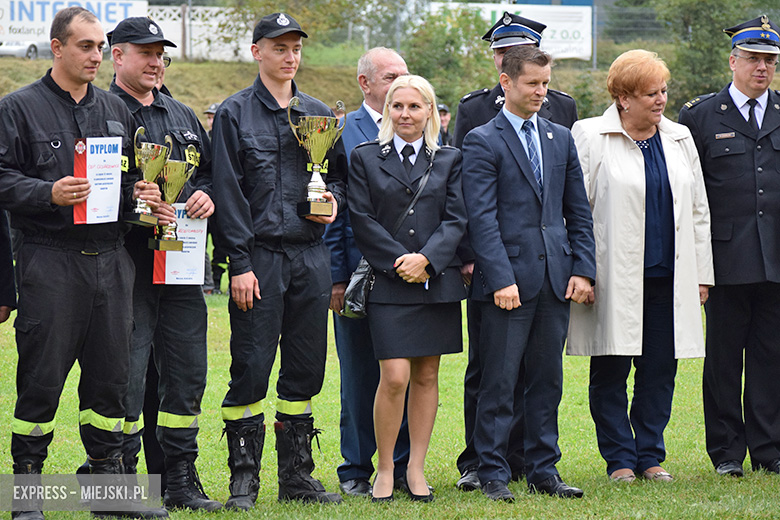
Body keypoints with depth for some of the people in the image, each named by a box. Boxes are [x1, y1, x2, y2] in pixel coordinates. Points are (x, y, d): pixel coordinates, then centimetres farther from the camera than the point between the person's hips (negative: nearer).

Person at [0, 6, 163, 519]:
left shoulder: (116, 110, 17)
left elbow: (132, 177, 24)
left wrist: (139, 192, 2)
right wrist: (48, 194, -20)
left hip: (111, 259, 5)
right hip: (50, 260, -5)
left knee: (111, 373, 7)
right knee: (42, 378, -4)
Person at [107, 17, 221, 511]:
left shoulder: (184, 116, 18)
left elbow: (210, 171, 22)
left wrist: (206, 195, 1)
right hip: (127, 262, -6)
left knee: (188, 372, 8)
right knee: (126, 373, -6)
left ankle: (181, 480, 17)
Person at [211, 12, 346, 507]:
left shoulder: (319, 114, 14)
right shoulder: (234, 113, 0)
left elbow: (340, 172, 23)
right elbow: (228, 191, -5)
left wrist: (335, 199, -2)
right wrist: (240, 262, -12)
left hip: (311, 256, 4)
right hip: (259, 257, -4)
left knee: (306, 368, 7)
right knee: (250, 368, -4)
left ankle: (297, 473, 16)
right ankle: (243, 479, 3)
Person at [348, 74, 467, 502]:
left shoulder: (450, 160, 9)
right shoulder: (365, 158, 6)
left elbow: (456, 220, 3)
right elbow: (362, 220, -1)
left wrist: (426, 258, -12)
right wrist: (399, 260, -11)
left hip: (438, 282, 2)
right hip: (388, 284, -2)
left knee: (427, 376, 5)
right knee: (395, 377, -11)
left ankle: (416, 468, 13)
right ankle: (384, 470, 2)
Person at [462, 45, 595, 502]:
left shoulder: (561, 138, 14)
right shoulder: (483, 141, -3)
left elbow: (579, 211, 15)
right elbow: (482, 218, -9)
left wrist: (583, 269, 5)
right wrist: (500, 279, -16)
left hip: (556, 278, 5)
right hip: (510, 278, -5)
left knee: (548, 379, 9)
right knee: (499, 381, -3)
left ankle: (543, 471, 16)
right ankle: (493, 473, 5)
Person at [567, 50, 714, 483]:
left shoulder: (679, 139, 13)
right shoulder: (590, 137, -1)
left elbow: (698, 211, 16)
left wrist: (701, 275, 12)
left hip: (668, 278, 4)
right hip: (614, 280, -4)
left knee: (660, 370, 5)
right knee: (611, 370, 1)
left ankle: (650, 455, 16)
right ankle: (620, 458, 11)